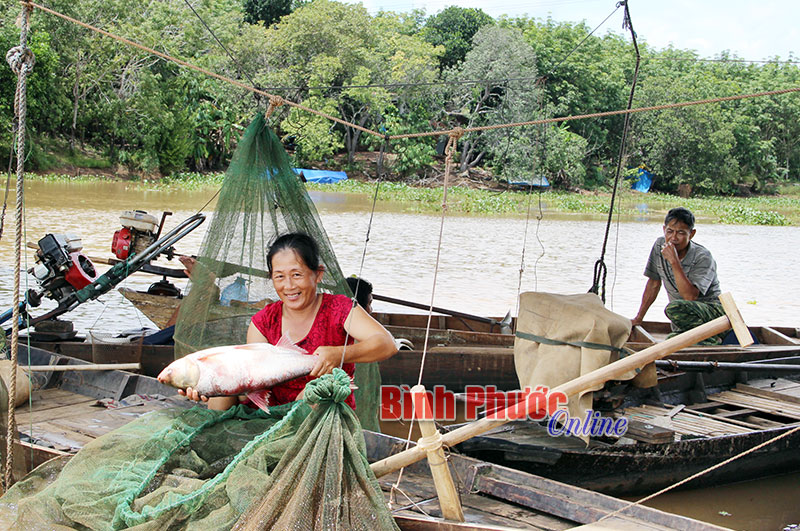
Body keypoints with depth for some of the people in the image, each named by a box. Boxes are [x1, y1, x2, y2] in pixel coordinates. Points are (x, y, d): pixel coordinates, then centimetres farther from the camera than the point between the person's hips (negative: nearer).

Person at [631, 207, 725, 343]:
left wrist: (674, 262, -32)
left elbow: (690, 296, -30)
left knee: (674, 308, -32)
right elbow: (654, 283, 9)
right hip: (684, 323, 7)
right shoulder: (659, 245, -2)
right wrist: (638, 318, 9)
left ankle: (712, 338, -13)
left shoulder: (703, 257, -19)